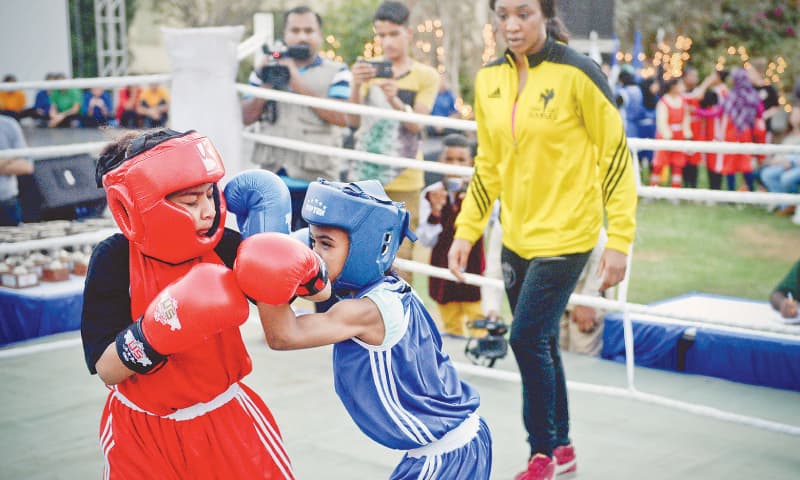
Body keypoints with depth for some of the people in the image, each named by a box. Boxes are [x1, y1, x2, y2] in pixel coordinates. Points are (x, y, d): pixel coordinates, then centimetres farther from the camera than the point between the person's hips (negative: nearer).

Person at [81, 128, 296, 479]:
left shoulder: (224, 246, -13)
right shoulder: (114, 258, -18)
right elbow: (107, 370, -20)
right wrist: (153, 335, -37)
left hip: (226, 418, 2)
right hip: (141, 431, -1)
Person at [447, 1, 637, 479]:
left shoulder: (577, 73, -13)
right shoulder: (489, 80, 4)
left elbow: (616, 155, -10)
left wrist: (620, 240, -13)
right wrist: (466, 231, 8)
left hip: (566, 234, -6)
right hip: (517, 235, 6)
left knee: (527, 339, -7)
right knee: (541, 345, 13)